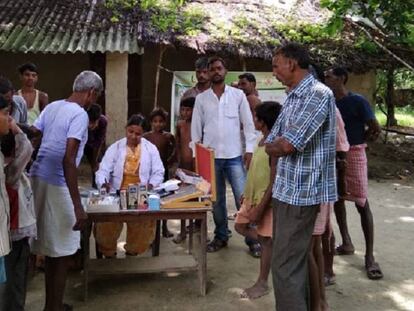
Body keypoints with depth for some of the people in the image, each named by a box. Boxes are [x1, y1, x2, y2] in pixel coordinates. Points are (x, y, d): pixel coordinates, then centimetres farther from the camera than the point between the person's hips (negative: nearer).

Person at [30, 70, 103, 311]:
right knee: (63, 252, 4)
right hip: (56, 185, -9)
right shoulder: (79, 114, -13)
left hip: (37, 178, 9)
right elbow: (68, 160, -23)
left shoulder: (52, 107, 12)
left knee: (52, 248, 19)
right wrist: (77, 205, -24)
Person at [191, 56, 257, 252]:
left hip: (234, 155, -2)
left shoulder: (238, 95, 3)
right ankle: (221, 236, 23)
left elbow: (248, 123, 2)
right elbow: (196, 127, 7)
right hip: (210, 156, 2)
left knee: (243, 198, -5)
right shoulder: (201, 98, 6)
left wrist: (250, 150, -6)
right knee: (216, 199, 10)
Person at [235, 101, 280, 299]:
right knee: (240, 226, 16)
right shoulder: (262, 140, 6)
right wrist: (247, 193, 19)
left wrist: (260, 208, -24)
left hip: (266, 199, -9)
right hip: (253, 196, 9)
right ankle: (270, 243, 27)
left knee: (266, 240, 3)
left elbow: (274, 181, -24)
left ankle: (262, 284, 14)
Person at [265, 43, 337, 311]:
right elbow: (271, 144, 18)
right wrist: (276, 147, -4)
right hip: (286, 189, 10)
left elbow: (286, 145, -22)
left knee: (285, 267, -5)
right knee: (295, 262, 19)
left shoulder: (318, 94, -16)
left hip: (301, 193, -9)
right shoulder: (293, 97, 15)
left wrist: (273, 146, -1)